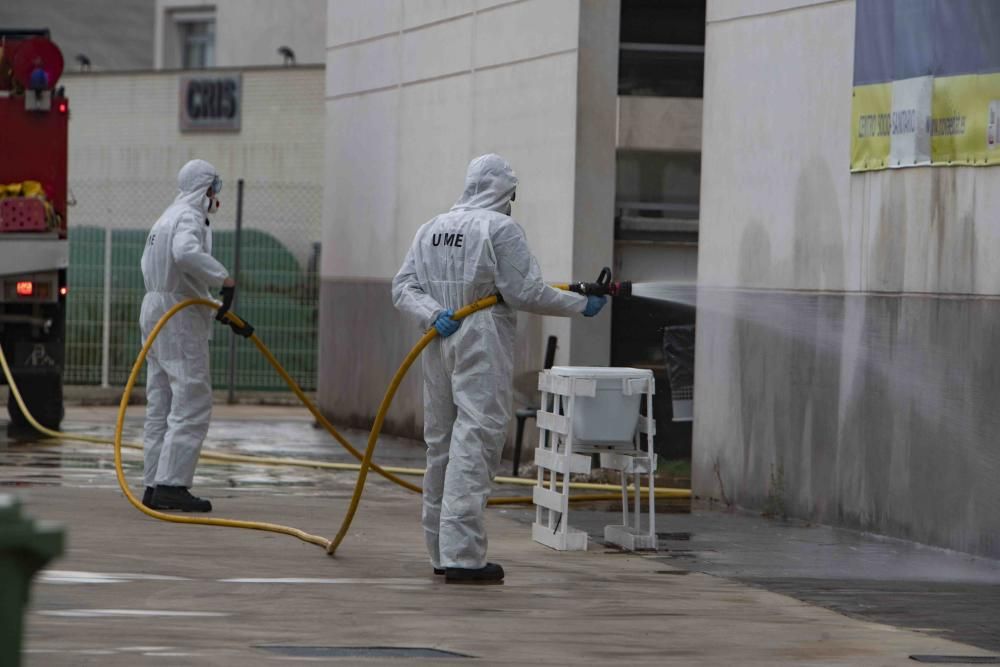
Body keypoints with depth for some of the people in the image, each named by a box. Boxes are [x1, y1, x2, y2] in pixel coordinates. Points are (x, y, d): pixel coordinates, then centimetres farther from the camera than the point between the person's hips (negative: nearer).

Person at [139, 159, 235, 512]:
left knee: (161, 406, 11)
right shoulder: (189, 218, -12)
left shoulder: (168, 218, 19)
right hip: (180, 321, -10)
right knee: (192, 405, -11)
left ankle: (154, 486, 11)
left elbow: (149, 265, 22)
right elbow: (185, 253, -33)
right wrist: (222, 277, -26)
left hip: (156, 314, 10)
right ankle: (171, 484, -17)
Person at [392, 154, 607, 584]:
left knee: (441, 443, 14)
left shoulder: (432, 228, 13)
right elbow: (525, 292, -12)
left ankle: (442, 552, 20)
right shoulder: (500, 229, -9)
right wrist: (581, 305, -2)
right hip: (482, 346, -7)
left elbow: (404, 287, 6)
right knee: (474, 444, -8)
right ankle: (461, 556, -14)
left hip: (439, 347, 7)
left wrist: (433, 314, -8)